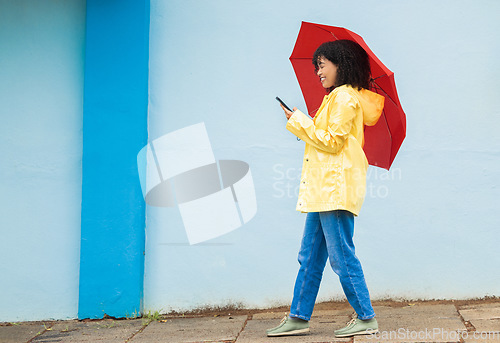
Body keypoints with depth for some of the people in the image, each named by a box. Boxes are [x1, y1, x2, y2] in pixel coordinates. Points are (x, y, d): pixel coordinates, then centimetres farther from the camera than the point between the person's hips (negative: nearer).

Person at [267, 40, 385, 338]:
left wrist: (300, 121, -7)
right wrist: (301, 123, 16)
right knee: (310, 256, 10)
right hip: (324, 188, 10)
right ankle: (298, 318, 15)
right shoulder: (336, 97, 22)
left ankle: (367, 319, 1)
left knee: (341, 256, -7)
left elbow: (332, 141, -15)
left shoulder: (345, 98, -9)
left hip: (336, 187, -10)